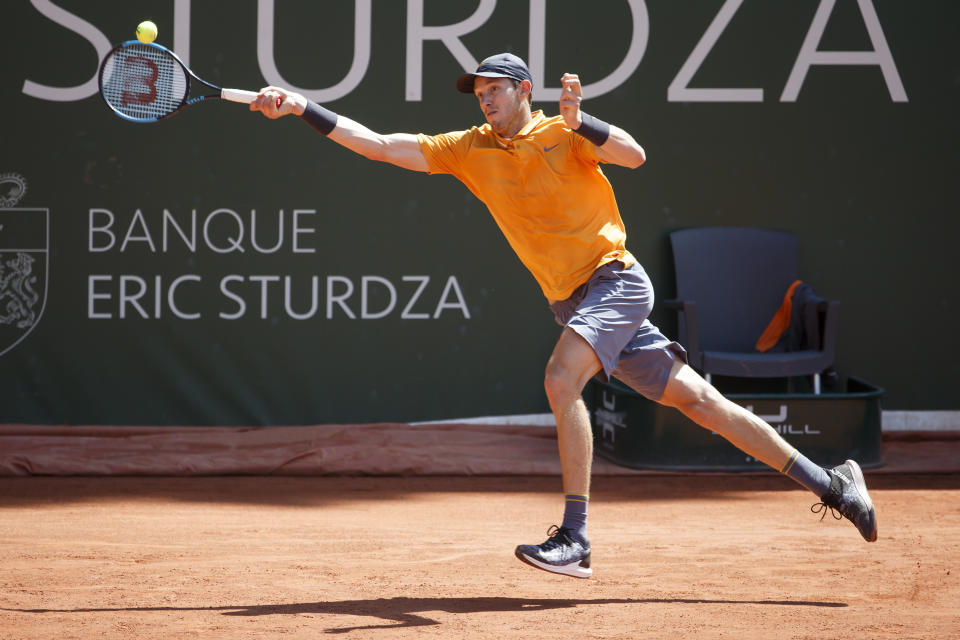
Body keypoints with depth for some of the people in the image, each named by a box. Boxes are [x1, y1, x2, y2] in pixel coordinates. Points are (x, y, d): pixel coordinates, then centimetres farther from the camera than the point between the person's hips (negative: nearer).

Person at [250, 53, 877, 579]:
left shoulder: (564, 133, -6)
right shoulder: (470, 150, 9)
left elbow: (636, 155, -20)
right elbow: (378, 145, 6)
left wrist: (578, 121, -30)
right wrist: (303, 109, -1)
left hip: (616, 279, -6)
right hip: (574, 303, 6)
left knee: (561, 379, -26)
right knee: (697, 398, 4)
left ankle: (575, 540, -26)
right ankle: (830, 482, 10)